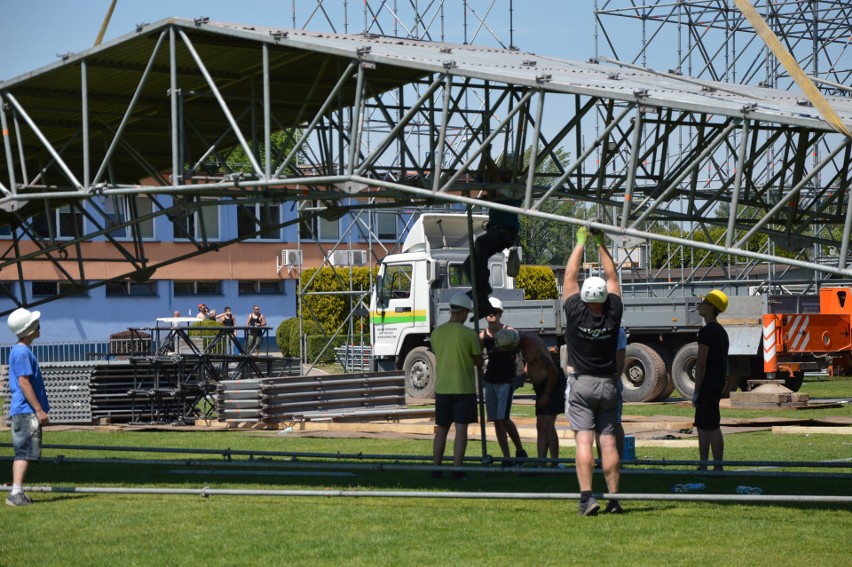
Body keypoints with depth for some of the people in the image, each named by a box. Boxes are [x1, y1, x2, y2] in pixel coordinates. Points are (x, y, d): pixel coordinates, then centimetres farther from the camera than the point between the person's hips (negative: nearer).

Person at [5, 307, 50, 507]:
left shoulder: (19, 351, 17)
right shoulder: (23, 352, -14)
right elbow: (23, 382, -19)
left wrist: (39, 409, 24)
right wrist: (39, 410, -19)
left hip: (22, 411, 10)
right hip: (26, 411, -10)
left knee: (23, 452, 12)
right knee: (25, 451, -12)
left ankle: (17, 493, 14)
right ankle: (16, 493, -17)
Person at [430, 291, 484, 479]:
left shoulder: (437, 332, 3)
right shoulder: (469, 334, -11)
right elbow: (479, 362, -3)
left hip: (442, 388, 4)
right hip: (463, 388, -4)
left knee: (441, 429, 13)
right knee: (461, 429, -2)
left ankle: (436, 469, 13)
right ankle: (457, 469, -6)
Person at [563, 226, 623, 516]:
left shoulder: (575, 314, -11)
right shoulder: (613, 315, -5)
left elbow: (569, 277, 1)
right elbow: (612, 277, 8)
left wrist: (581, 242, 10)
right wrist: (600, 244, 14)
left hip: (581, 384, -2)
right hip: (608, 384, 3)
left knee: (583, 441, -9)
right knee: (608, 441, 3)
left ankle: (586, 496, -19)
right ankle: (614, 498, 3)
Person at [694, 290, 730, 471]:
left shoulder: (706, 331, -15)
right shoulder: (722, 331, 16)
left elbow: (701, 363, -18)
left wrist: (696, 391, -16)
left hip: (708, 386, -10)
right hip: (718, 384, 10)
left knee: (712, 427, -8)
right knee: (703, 426, 15)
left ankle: (718, 468, -8)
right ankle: (703, 466, 19)